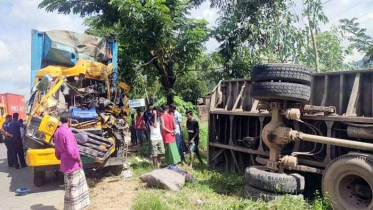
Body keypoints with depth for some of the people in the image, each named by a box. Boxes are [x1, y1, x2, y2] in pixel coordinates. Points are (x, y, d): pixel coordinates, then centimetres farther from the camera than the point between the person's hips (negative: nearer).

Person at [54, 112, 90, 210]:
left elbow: (57, 151, 18)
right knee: (74, 189, 0)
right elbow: (71, 150, -27)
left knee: (70, 189, 19)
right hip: (72, 164, -9)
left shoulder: (57, 132, 10)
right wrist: (79, 160, -15)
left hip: (66, 164, 9)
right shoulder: (67, 131, -19)